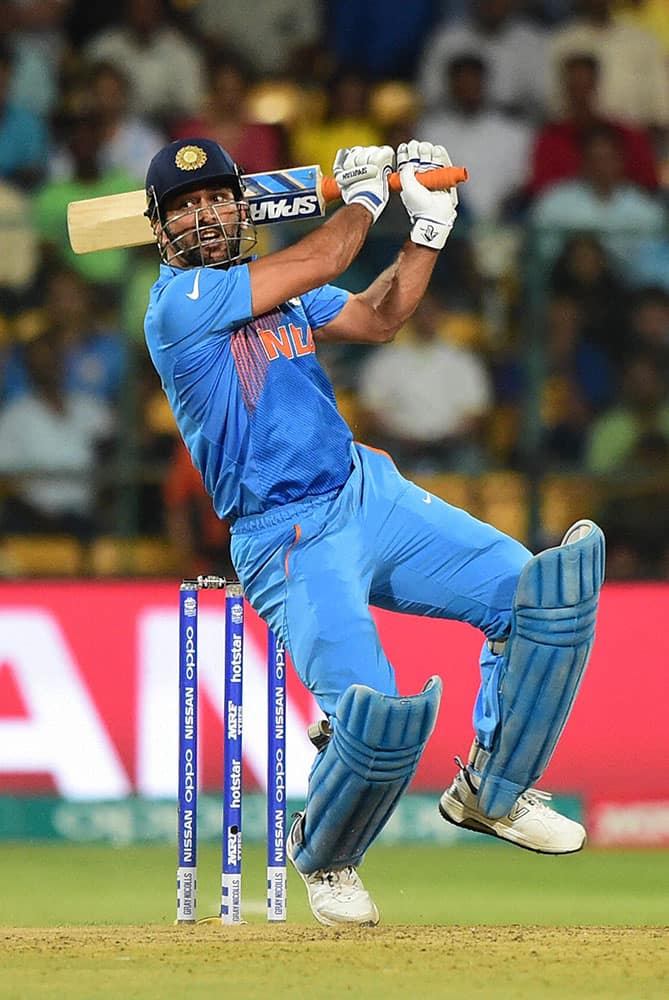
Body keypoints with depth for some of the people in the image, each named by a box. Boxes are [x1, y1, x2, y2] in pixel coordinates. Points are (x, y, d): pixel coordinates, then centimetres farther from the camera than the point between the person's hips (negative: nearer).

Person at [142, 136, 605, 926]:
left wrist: (429, 223, 18)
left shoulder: (279, 288, 16)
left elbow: (379, 319, 27)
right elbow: (323, 258, -12)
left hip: (370, 494, 8)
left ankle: (490, 790, 13)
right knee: (379, 710, -28)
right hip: (287, 543, -8)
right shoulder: (178, 301, -10)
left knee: (540, 592, -9)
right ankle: (320, 857, 6)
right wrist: (364, 192, 5)